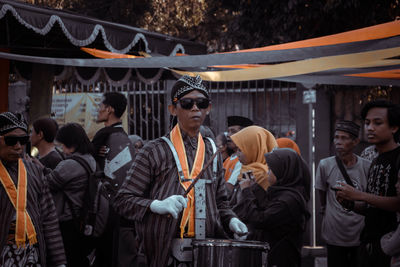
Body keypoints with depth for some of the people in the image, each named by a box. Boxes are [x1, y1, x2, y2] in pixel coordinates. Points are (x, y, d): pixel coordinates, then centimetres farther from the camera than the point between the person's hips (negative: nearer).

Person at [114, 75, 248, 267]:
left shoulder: (211, 152, 13)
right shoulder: (155, 151, -3)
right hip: (162, 250, -5)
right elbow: (123, 201, -5)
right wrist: (157, 205, -22)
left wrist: (230, 220, 3)